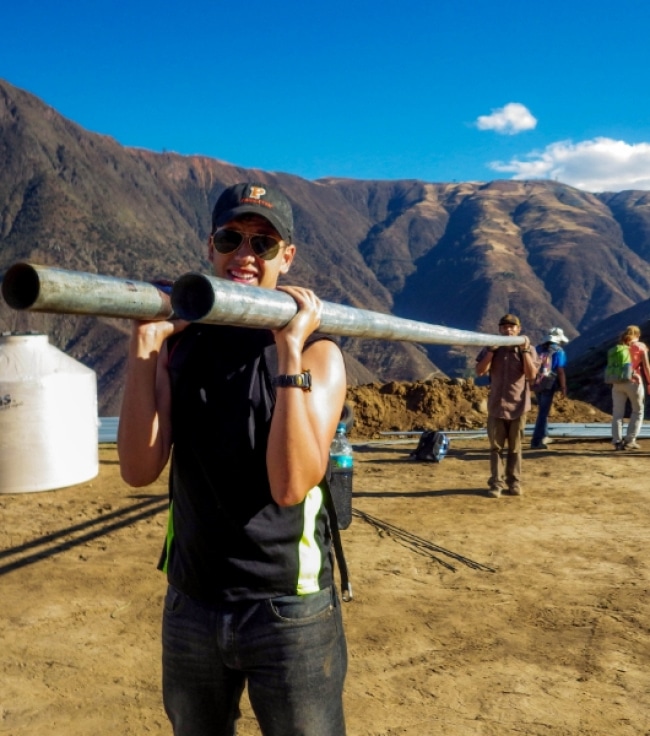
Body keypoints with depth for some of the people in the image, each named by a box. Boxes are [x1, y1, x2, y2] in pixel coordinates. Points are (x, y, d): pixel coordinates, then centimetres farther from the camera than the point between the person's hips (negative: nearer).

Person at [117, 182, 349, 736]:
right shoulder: (180, 344, 0)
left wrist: (290, 351, -25)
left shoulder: (317, 352, -9)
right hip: (190, 602, 4)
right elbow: (139, 470, -12)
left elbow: (291, 485, -22)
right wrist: (144, 344, -18)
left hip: (288, 608, -3)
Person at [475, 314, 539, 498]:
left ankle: (514, 482, 15)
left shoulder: (527, 349, 2)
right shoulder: (491, 348, 3)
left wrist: (524, 351, -15)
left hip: (518, 405, 0)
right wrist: (491, 350, -14)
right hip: (496, 405, 1)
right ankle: (496, 483, 7)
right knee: (496, 447, 3)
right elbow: (480, 371, -8)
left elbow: (531, 375, -11)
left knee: (515, 448, 8)